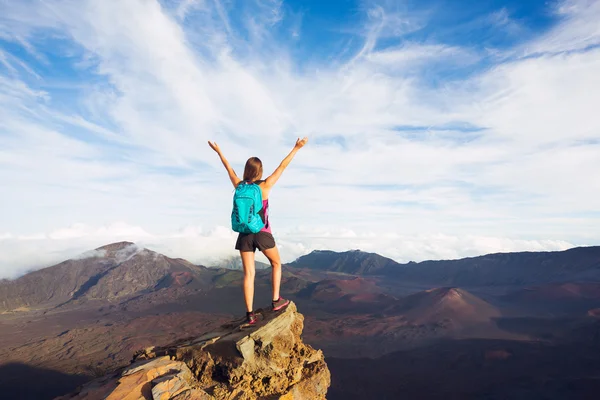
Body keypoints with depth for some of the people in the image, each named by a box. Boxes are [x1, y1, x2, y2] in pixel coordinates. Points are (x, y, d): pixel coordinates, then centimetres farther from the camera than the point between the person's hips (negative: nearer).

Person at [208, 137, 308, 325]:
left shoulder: (239, 185, 0)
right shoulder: (264, 186, -9)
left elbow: (229, 168, 15)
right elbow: (282, 167, -6)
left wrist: (218, 151, 30)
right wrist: (296, 148, -1)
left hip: (245, 234, 3)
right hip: (263, 234, -3)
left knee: (249, 274, 5)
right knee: (276, 264, 21)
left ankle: (250, 314, 5)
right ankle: (276, 300, 18)